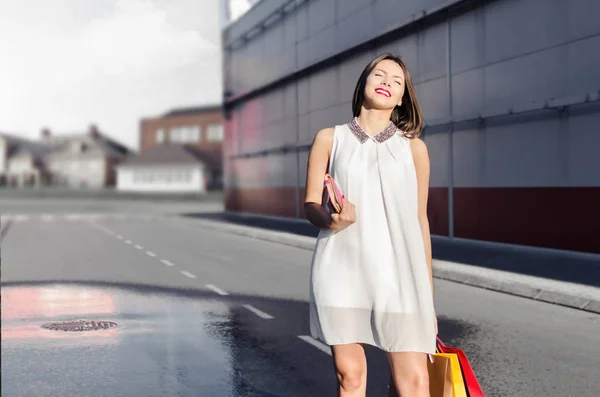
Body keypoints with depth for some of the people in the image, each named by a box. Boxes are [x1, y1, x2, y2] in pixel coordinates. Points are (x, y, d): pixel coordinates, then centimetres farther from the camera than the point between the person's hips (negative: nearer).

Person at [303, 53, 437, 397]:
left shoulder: (414, 147, 10)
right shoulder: (330, 139, 9)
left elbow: (420, 220, 12)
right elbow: (310, 204, 9)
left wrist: (428, 295, 10)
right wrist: (330, 220, -16)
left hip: (399, 272, 0)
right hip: (342, 268, 0)